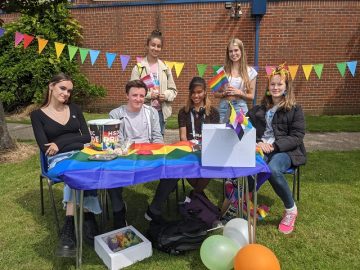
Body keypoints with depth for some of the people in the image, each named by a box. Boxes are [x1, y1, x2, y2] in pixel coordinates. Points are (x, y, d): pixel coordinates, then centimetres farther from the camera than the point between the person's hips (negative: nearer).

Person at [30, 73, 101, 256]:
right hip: (59, 159, -2)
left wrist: (60, 142, -4)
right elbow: (45, 148, -1)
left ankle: (70, 228, -27)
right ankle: (86, 221, -30)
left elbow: (87, 137, 8)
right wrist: (73, 141, -9)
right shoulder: (38, 114, 9)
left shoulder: (74, 109, 18)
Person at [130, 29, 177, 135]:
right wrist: (148, 95, -19)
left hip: (160, 111, 4)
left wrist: (165, 95, -9)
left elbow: (173, 90, 11)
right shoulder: (138, 67, -2)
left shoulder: (165, 68, 8)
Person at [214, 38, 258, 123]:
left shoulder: (250, 71, 2)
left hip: (240, 109, 0)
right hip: (223, 109, 1)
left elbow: (251, 96, 5)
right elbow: (216, 93, 7)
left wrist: (240, 93, -12)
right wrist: (224, 93, -13)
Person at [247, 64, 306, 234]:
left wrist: (275, 145, -17)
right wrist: (258, 142, -10)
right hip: (261, 148, 3)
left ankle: (290, 210, -9)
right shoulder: (259, 109, 19)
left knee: (273, 170, -37)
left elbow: (297, 137, -1)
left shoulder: (294, 109, 7)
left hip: (285, 151, -2)